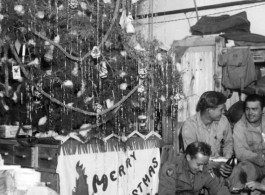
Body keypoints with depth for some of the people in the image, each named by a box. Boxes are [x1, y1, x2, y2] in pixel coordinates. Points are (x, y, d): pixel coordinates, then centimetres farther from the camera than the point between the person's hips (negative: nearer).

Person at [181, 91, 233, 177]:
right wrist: (216, 165, -30)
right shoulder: (189, 126, -17)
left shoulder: (223, 120, -3)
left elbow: (228, 142, 14)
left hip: (218, 162, 4)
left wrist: (227, 158, -6)